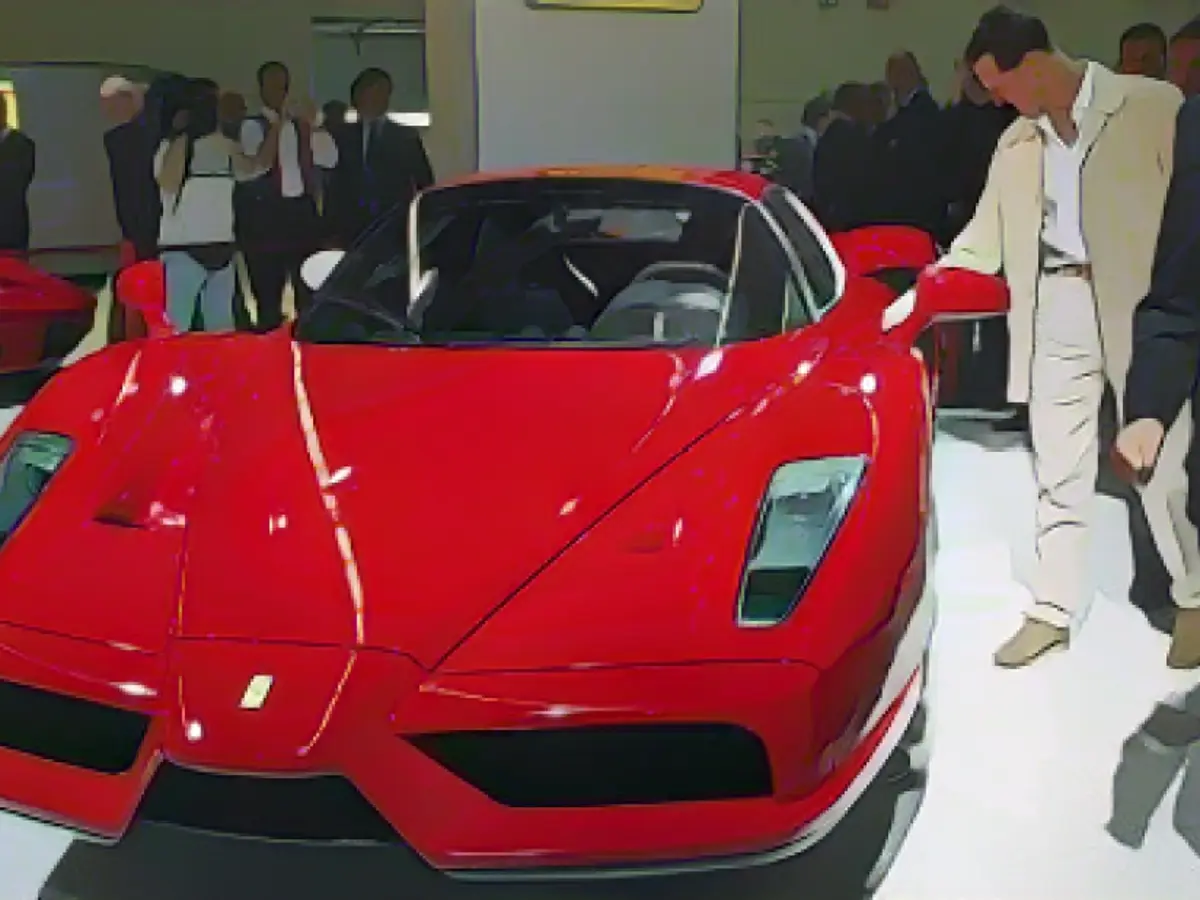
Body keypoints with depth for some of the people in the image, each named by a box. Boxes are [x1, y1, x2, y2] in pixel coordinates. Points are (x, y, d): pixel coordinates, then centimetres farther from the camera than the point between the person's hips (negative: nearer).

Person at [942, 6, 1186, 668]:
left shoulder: (1153, 107, -3)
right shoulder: (1016, 143, 14)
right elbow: (984, 239, 18)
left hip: (1139, 304, -5)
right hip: (1055, 309, 5)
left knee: (1158, 466, 2)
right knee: (1058, 474, 8)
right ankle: (1052, 610, 16)